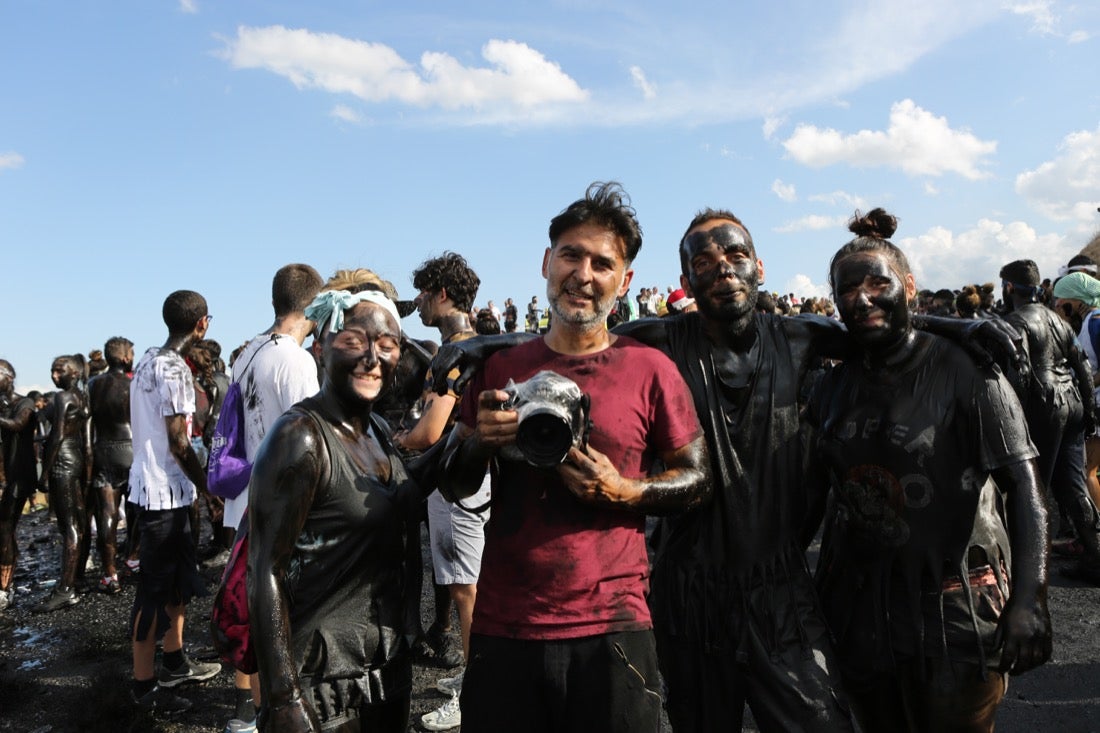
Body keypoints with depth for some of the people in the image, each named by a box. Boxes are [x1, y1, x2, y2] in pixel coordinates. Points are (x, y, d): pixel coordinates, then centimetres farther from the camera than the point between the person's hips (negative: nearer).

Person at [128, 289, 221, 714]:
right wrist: (208, 487, -9)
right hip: (165, 490, -10)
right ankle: (145, 685, 9)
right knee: (155, 587, -1)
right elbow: (178, 442, -19)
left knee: (178, 575, 18)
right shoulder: (174, 369, -18)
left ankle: (174, 663, 30)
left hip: (153, 484, 10)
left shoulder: (149, 361, 11)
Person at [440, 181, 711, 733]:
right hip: (502, 627, 2)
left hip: (610, 628, -2)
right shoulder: (501, 366, 5)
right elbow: (454, 485, 10)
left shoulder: (649, 370, -2)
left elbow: (697, 480, 4)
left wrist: (624, 491, -13)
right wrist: (480, 442, -10)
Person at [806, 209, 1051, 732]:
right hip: (859, 608, 5)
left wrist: (1028, 601, -20)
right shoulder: (834, 386, 5)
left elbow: (1023, 488, -13)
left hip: (954, 613, -4)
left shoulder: (962, 370, -9)